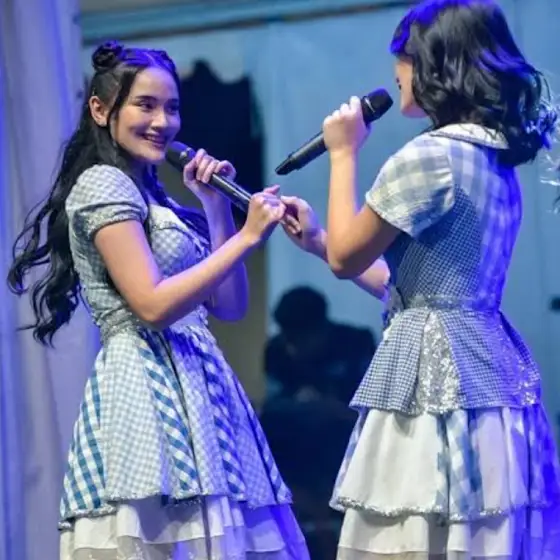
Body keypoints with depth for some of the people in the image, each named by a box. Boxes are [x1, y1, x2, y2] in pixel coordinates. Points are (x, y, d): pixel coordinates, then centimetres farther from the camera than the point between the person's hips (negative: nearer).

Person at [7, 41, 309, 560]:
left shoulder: (151, 195, 21)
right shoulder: (103, 185, -5)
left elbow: (229, 305, 17)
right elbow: (152, 305, -16)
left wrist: (215, 206, 12)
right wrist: (246, 237, -13)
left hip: (193, 391, 9)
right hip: (148, 392, -9)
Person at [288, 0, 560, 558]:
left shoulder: (428, 155, -14)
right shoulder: (496, 158, 14)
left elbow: (345, 258, -5)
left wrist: (343, 153, 5)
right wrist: (317, 236, 27)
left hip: (433, 372, -9)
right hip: (491, 370, 9)